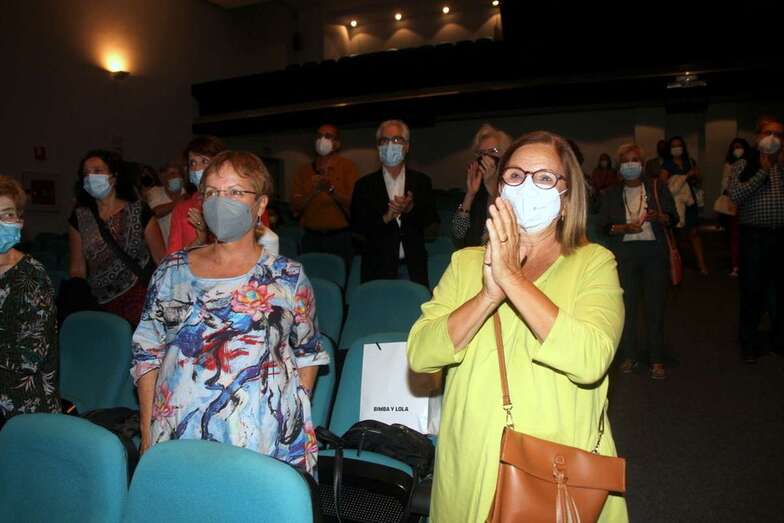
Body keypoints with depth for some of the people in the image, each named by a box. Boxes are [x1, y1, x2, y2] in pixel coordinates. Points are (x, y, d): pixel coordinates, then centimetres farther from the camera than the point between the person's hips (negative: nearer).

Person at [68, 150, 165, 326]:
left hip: (139, 299, -2)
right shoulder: (79, 217, 9)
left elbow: (161, 260, -1)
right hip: (100, 305, 2)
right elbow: (77, 270, 11)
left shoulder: (138, 211, 3)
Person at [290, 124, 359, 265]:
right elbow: (295, 206, 5)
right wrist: (313, 192, -12)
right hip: (311, 238, 3)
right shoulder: (305, 171, 12)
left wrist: (331, 189, -22)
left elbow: (354, 203, -8)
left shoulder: (348, 167, 2)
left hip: (340, 238, -3)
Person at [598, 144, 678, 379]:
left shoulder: (657, 187, 9)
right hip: (624, 253, 1)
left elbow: (673, 217, 6)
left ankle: (657, 359, 6)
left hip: (655, 251, -1)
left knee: (655, 305, -1)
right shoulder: (611, 194, 11)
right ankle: (630, 355, 14)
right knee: (627, 305, 2)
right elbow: (604, 225, 4)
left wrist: (659, 217, -16)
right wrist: (624, 228, -14)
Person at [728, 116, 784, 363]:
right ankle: (749, 343, 17)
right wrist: (763, 171, -8)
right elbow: (735, 195, -14)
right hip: (755, 236, -3)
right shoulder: (744, 166, 3)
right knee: (753, 292, 3)